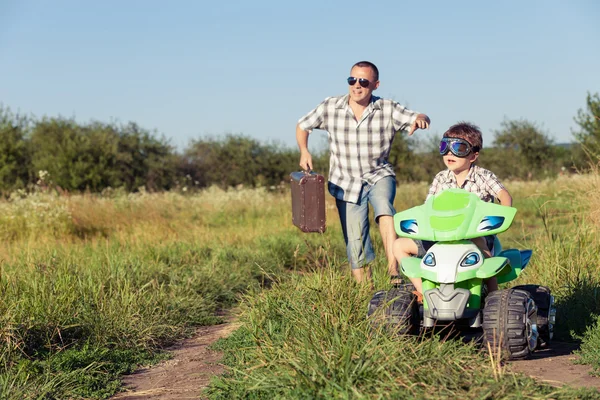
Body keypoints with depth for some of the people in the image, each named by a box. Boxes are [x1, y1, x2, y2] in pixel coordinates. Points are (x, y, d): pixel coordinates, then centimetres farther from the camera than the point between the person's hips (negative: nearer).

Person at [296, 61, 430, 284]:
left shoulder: (388, 110, -7)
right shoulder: (330, 107, -5)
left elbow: (418, 119, -14)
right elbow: (303, 126, 9)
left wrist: (420, 119, -38)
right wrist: (304, 151, -6)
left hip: (379, 176, -1)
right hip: (346, 183, 1)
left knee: (384, 209, -33)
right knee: (356, 245, 0)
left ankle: (394, 273, -39)